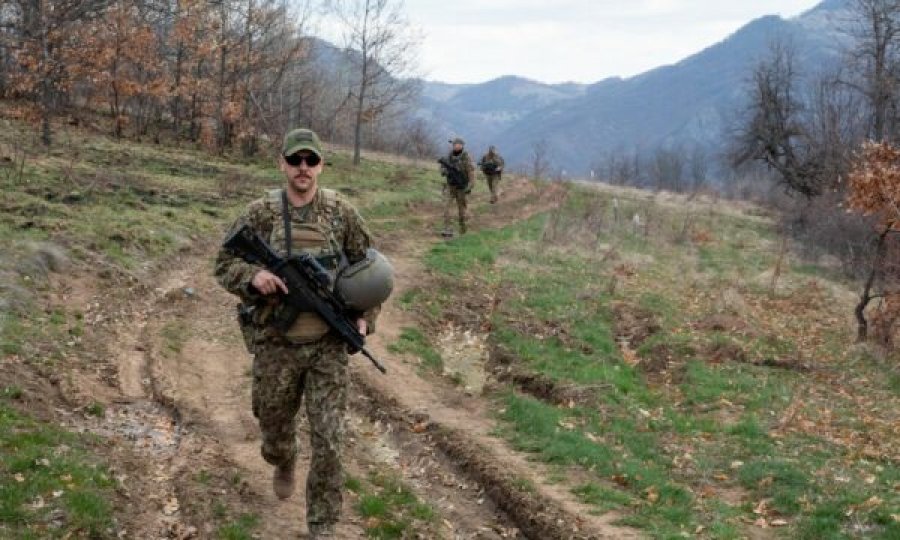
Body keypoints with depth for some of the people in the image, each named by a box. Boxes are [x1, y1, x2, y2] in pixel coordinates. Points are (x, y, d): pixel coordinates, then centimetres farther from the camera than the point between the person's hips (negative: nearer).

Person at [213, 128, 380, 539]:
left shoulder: (341, 212, -2)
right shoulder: (260, 213, -4)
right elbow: (224, 265, 1)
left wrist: (365, 316, -4)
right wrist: (252, 276, -20)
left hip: (328, 346, 0)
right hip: (276, 345, 1)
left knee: (328, 442, -4)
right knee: (275, 426, 19)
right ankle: (283, 464, 55)